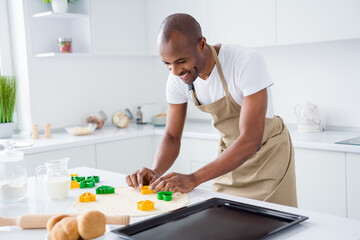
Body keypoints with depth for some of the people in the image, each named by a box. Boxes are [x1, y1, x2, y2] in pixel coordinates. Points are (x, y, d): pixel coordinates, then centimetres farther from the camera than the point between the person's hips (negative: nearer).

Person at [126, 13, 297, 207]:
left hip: (268, 152, -4)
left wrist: (194, 179, -43)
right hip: (230, 151, 5)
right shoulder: (177, 79, -15)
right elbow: (172, 137, -7)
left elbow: (251, 140, -36)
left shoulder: (247, 62, -32)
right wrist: (155, 172, -28)